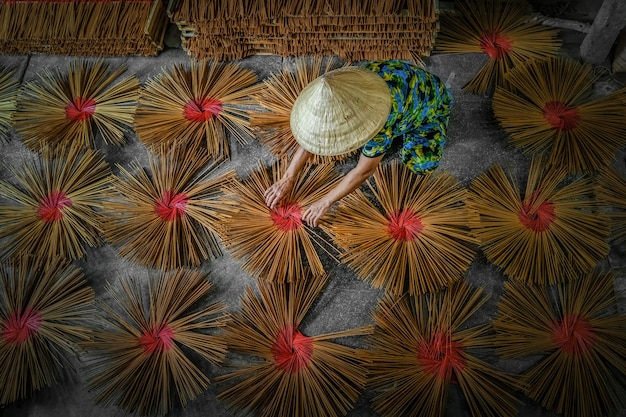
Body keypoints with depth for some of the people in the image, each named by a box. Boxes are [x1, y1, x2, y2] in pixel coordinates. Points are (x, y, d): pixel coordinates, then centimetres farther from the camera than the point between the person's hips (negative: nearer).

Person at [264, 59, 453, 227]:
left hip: (430, 98, -5)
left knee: (421, 164, -18)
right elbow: (310, 134, -19)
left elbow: (364, 171, -34)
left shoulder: (383, 117, -45)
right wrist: (287, 179, -19)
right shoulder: (341, 98, -30)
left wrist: (324, 203, -27)